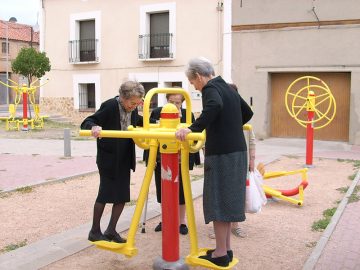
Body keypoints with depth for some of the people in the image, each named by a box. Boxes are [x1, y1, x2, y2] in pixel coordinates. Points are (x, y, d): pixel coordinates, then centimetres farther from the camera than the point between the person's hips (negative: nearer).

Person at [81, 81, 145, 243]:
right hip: (108, 158, -6)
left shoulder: (132, 108, -2)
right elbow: (86, 123, -21)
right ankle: (95, 231, 19)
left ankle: (111, 230, 21)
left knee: (122, 196, 7)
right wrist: (94, 127, -42)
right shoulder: (109, 106, -21)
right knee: (105, 194, 2)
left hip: (124, 159, 6)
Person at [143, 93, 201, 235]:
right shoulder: (157, 113, 0)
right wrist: (150, 157, -3)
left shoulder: (188, 115, -1)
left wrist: (192, 160, -3)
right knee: (162, 190, 10)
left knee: (180, 190, 5)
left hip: (181, 161, -1)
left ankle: (181, 222, 19)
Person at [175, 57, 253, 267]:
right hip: (237, 151, 9)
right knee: (228, 199, 14)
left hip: (221, 153, -9)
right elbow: (247, 113, 27)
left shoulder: (210, 88, -9)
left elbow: (215, 106, -33)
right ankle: (227, 248, 23)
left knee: (217, 201, -1)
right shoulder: (227, 88, 17)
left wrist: (193, 129, -34)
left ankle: (221, 253, 7)